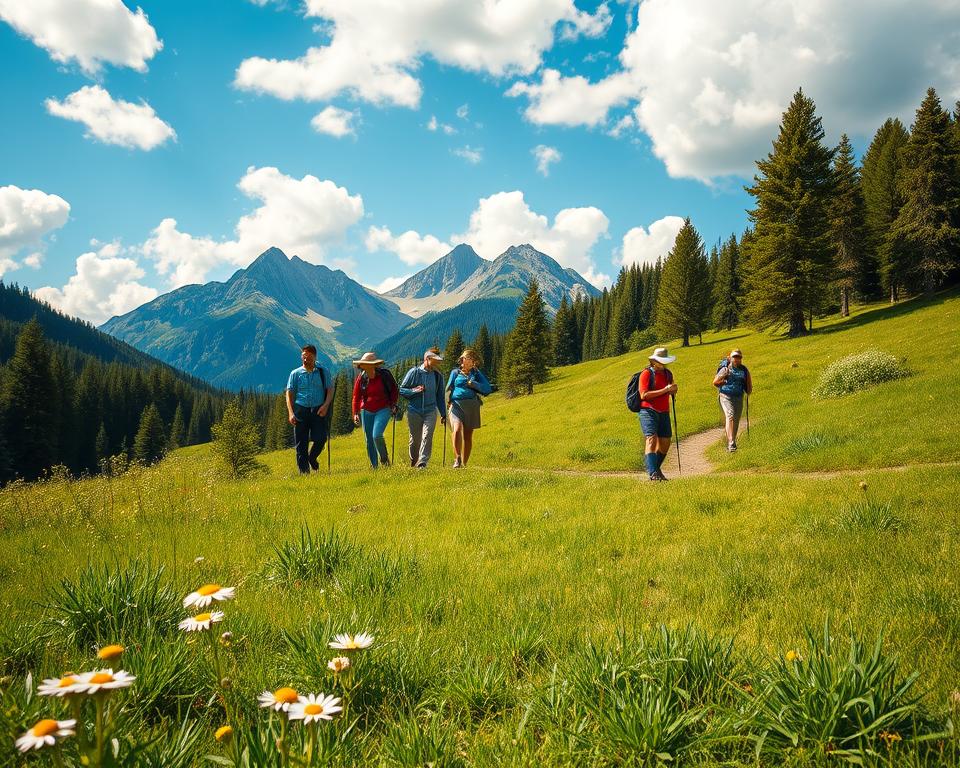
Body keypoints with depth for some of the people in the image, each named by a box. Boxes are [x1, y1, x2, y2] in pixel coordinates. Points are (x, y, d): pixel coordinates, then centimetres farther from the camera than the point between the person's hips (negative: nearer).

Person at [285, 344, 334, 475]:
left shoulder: (323, 372, 9)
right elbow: (289, 394, 5)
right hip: (301, 409, 0)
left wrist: (325, 405, -11)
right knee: (301, 443, -1)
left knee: (320, 439, -11)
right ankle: (304, 471, 7)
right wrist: (291, 413, -7)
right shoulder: (295, 373, 9)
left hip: (318, 410, 0)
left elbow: (330, 390, 6)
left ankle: (312, 458, 20)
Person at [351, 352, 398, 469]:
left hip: (383, 410, -3)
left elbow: (394, 389, 9)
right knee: (369, 440, 6)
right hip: (367, 411, 3)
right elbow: (356, 397, 2)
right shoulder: (361, 378, -2)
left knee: (377, 435, -19)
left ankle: (384, 458, 6)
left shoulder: (384, 375, -6)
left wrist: (393, 404, 2)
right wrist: (356, 413, -5)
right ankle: (374, 466, 20)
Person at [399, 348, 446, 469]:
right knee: (415, 438, 7)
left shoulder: (438, 376, 9)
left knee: (427, 436, -17)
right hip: (414, 411, -1)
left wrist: (443, 414, 18)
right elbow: (401, 389, 2)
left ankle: (422, 463, -20)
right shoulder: (414, 372, -1)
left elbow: (440, 396, 18)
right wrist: (414, 391, -16)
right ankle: (413, 463, 27)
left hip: (430, 411, 1)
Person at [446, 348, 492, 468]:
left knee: (468, 436, 3)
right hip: (457, 404, -1)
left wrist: (473, 384, -6)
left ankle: (464, 463, 13)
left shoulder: (476, 373, 14)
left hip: (471, 405, 2)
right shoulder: (455, 372, 13)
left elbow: (487, 389, 6)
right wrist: (449, 400, -3)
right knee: (457, 430, -25)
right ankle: (457, 459, -20)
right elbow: (449, 388, 14)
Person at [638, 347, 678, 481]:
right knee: (652, 439, -19)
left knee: (665, 443, 7)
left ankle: (656, 468, 27)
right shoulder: (646, 373, -6)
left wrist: (673, 390, 3)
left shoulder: (668, 374, 15)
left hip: (664, 413, 7)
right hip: (648, 411, -7)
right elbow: (644, 395, -16)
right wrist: (664, 390, -19)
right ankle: (652, 473, -25)